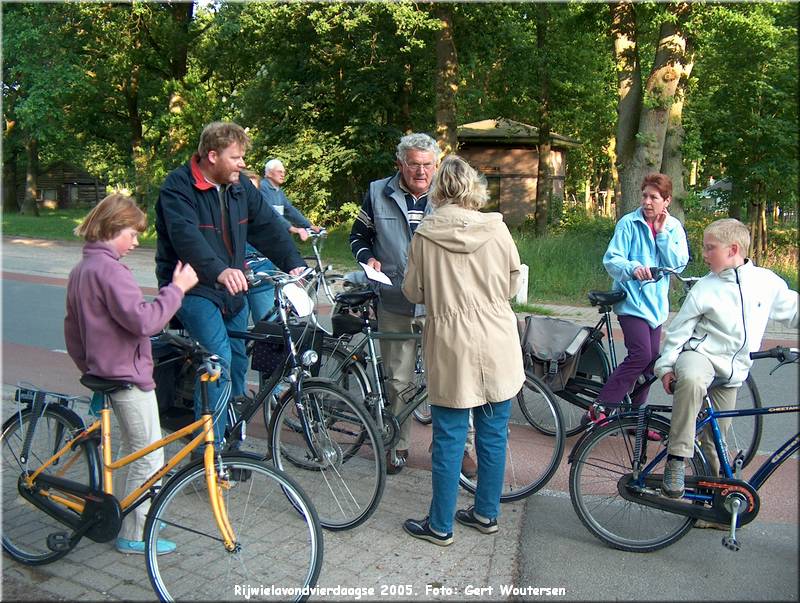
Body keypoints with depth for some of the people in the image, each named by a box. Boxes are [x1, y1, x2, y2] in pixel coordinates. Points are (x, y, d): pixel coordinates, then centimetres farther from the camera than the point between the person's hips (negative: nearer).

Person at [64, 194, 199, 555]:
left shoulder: (81, 269, 12)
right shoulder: (109, 270, -20)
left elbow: (72, 330, 18)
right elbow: (144, 320, -30)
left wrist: (89, 366, 25)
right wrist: (177, 288, -23)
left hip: (105, 372, 11)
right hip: (129, 376, -10)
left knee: (133, 451, 23)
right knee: (150, 459, 1)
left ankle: (133, 516, 36)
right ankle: (132, 536, 11)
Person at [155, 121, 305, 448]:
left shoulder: (240, 186, 7)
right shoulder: (178, 187, -14)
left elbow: (268, 226, 2)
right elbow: (186, 236, -30)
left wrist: (294, 263, -14)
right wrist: (219, 271, -47)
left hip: (232, 287, 7)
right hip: (194, 288, -7)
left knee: (238, 362, 10)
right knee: (218, 360, -21)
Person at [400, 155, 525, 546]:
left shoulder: (426, 234, -7)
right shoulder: (497, 229, -4)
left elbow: (413, 292, 2)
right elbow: (512, 285, 7)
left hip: (452, 347, -2)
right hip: (497, 346, 2)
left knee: (449, 439, 7)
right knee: (493, 433, 15)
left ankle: (440, 525, 18)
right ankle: (487, 513, 29)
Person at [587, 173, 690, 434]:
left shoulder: (674, 227, 7)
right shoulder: (629, 223, -7)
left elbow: (679, 264, -4)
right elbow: (611, 259, -14)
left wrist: (662, 232, -10)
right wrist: (632, 268, -33)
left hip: (656, 302, 6)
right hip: (632, 300, -6)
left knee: (650, 361, 9)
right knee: (641, 355, -20)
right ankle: (598, 409, -13)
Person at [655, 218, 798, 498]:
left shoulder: (767, 281, -1)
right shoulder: (705, 288, -7)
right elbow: (679, 329, -2)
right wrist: (666, 365, -7)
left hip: (733, 371, 3)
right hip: (700, 353, -3)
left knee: (716, 437, 10)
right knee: (691, 379, -39)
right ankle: (676, 459, -32)